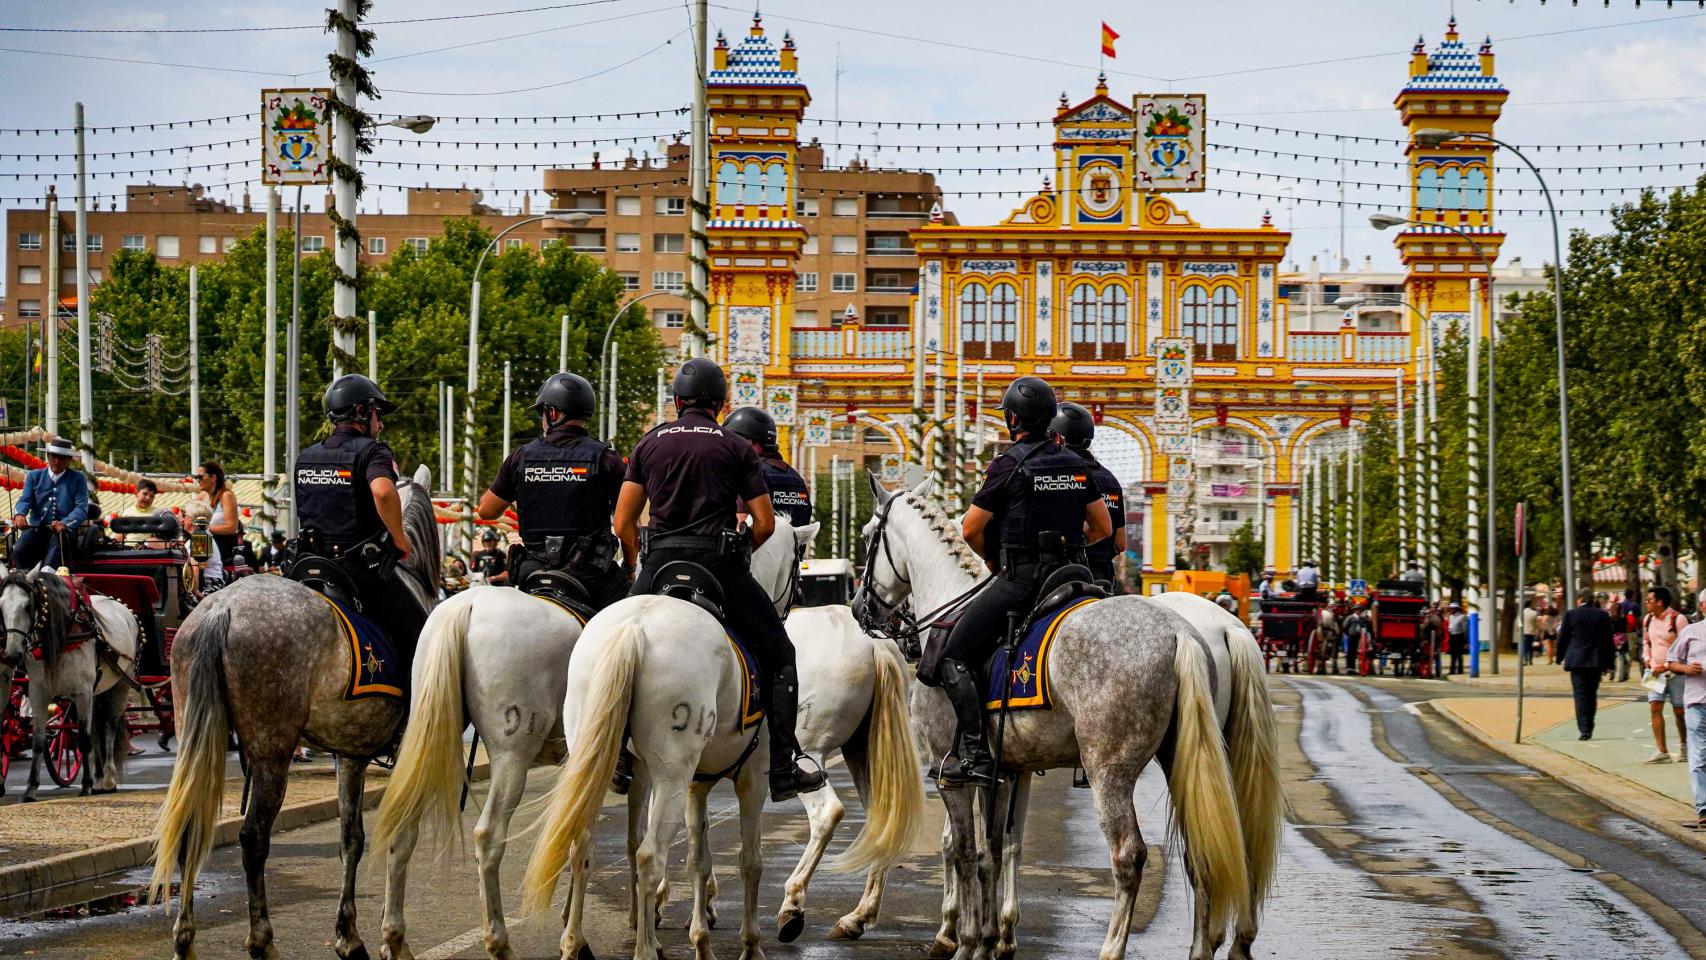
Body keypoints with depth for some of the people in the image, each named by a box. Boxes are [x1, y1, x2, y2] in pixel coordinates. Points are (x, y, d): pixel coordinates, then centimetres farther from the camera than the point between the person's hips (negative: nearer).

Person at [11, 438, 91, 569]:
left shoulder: (78, 479, 5)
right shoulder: (34, 476, 14)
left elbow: (81, 508, -6)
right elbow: (25, 500, 3)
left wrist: (64, 523, -27)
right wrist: (20, 515, -23)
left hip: (65, 529, -3)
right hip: (37, 528, 3)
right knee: (18, 550, -25)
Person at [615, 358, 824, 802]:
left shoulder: (649, 443, 11)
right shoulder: (737, 448, 6)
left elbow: (623, 523, 7)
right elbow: (764, 523, 1)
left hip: (658, 566, 2)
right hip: (719, 563, -2)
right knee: (778, 654, 9)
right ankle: (783, 770, 2)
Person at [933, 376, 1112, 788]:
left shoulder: (1009, 465, -9)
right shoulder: (1075, 464, 11)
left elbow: (971, 529, -7)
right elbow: (1103, 528, 15)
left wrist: (993, 558, 12)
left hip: (1018, 579, -7)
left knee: (955, 657, -5)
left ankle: (975, 754, -18)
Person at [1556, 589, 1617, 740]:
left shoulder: (1570, 615, -5)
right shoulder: (1603, 615, 2)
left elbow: (1562, 638, 0)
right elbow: (1609, 639, 5)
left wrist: (1560, 657, 13)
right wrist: (1609, 661, 12)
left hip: (1577, 660, -3)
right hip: (1596, 661, 3)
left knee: (1581, 694, -3)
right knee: (1592, 694, 13)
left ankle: (1584, 729, -13)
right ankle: (1589, 728, 16)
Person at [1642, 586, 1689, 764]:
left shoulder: (1678, 619, -13)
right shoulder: (1648, 620, 8)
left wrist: (1666, 666, -19)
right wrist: (1647, 659, 6)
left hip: (1675, 671, -5)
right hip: (1656, 671, 5)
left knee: (1679, 711, 5)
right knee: (1655, 707, -9)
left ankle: (1684, 746, 25)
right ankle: (1661, 751, -10)